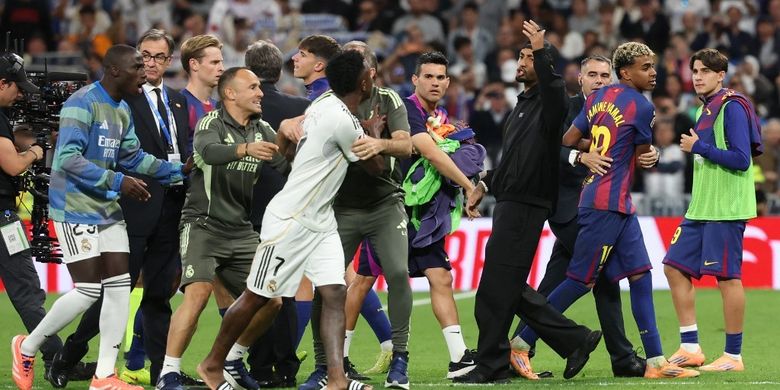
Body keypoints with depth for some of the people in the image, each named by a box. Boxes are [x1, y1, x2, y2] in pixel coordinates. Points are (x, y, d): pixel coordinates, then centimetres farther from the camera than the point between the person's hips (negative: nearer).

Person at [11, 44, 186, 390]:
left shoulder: (123, 110, 13)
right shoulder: (82, 103, -16)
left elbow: (133, 157, 19)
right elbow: (68, 158, -24)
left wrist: (179, 171, 10)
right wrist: (117, 182, -28)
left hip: (108, 211, 9)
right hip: (75, 210, -9)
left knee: (120, 285, 2)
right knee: (89, 289, -11)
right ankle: (28, 346, 10)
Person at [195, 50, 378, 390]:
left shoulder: (324, 102, 2)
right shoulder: (344, 123, -24)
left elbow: (286, 130, 16)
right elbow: (375, 167, -8)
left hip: (320, 222, 9)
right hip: (291, 221, -9)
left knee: (335, 293, -3)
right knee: (257, 297, 3)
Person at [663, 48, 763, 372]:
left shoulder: (732, 108, -11)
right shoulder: (703, 111, 15)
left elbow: (741, 159, -19)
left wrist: (698, 147, -14)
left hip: (725, 211, -9)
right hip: (700, 209, 9)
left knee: (727, 277, -5)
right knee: (676, 267, 7)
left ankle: (733, 356, 1)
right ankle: (690, 348, 11)